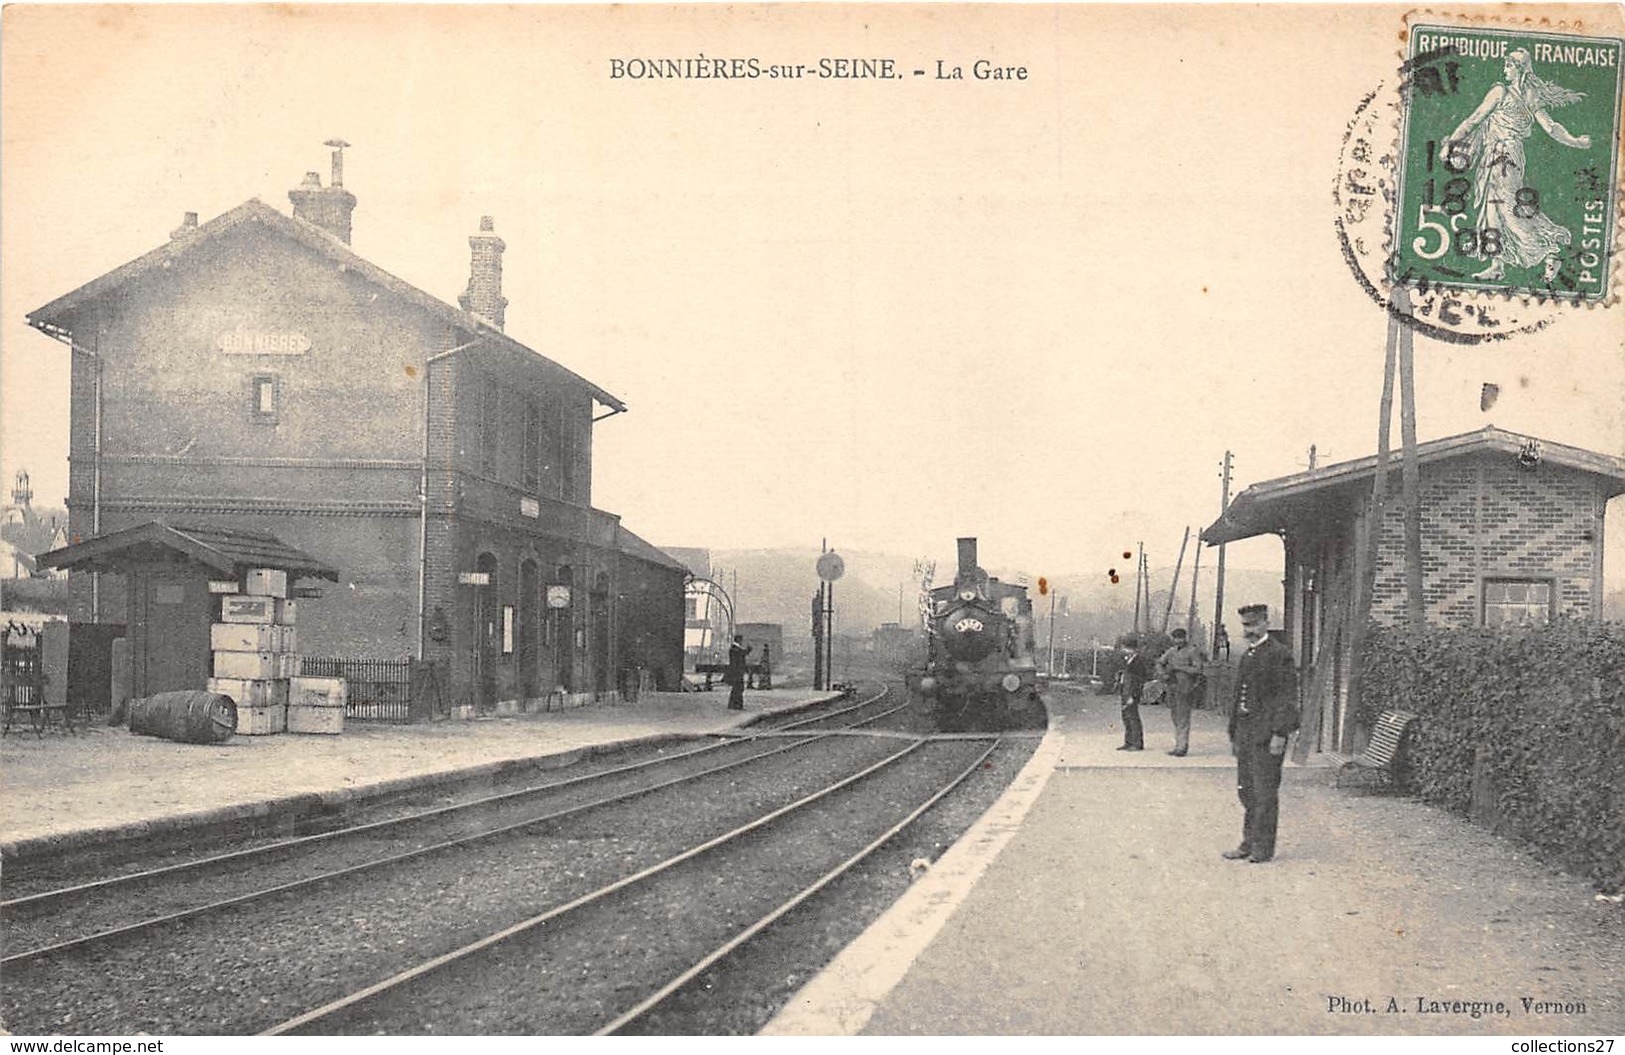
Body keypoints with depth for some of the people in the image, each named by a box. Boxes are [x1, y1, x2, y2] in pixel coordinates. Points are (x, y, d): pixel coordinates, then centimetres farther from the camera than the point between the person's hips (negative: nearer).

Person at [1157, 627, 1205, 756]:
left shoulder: (1193, 651, -8)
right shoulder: (1172, 651, 12)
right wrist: (1163, 674, -2)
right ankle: (1177, 746, 14)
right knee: (1176, 718, 9)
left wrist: (1179, 667, -18)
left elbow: (1197, 670, -16)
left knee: (1183, 719, -7)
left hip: (1185, 689, -7)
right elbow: (1160, 663, 18)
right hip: (1172, 687, 7)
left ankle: (1183, 747, -5)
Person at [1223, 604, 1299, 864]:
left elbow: (1288, 697, -13)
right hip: (1245, 733, 8)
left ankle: (1263, 847, 2)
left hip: (1267, 733, -8)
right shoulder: (1247, 656, 18)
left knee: (1264, 793, -4)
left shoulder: (1279, 654, -8)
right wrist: (1234, 734, 19)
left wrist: (1279, 734, -18)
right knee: (1246, 791, 11)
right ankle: (1249, 844, 18)